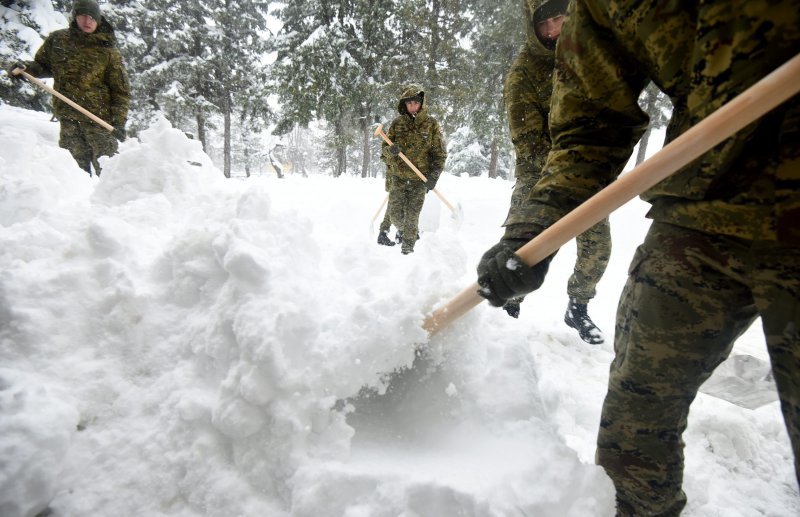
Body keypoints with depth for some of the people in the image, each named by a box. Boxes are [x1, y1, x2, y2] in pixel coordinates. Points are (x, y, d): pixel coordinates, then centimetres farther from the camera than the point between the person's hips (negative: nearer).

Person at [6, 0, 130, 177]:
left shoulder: (108, 51, -1)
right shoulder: (57, 39, 9)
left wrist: (119, 121, -12)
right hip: (68, 117, 4)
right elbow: (43, 64, 23)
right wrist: (26, 67, 0)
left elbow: (121, 90, -3)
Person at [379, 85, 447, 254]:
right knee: (395, 214, 1)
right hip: (397, 176, 2)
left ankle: (407, 248, 13)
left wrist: (434, 175, -10)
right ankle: (402, 229, 34)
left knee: (412, 216, 0)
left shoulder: (431, 124, 0)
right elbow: (384, 149, 7)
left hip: (420, 179, -1)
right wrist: (390, 150, -18)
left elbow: (440, 153, 2)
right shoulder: (397, 123, 4)